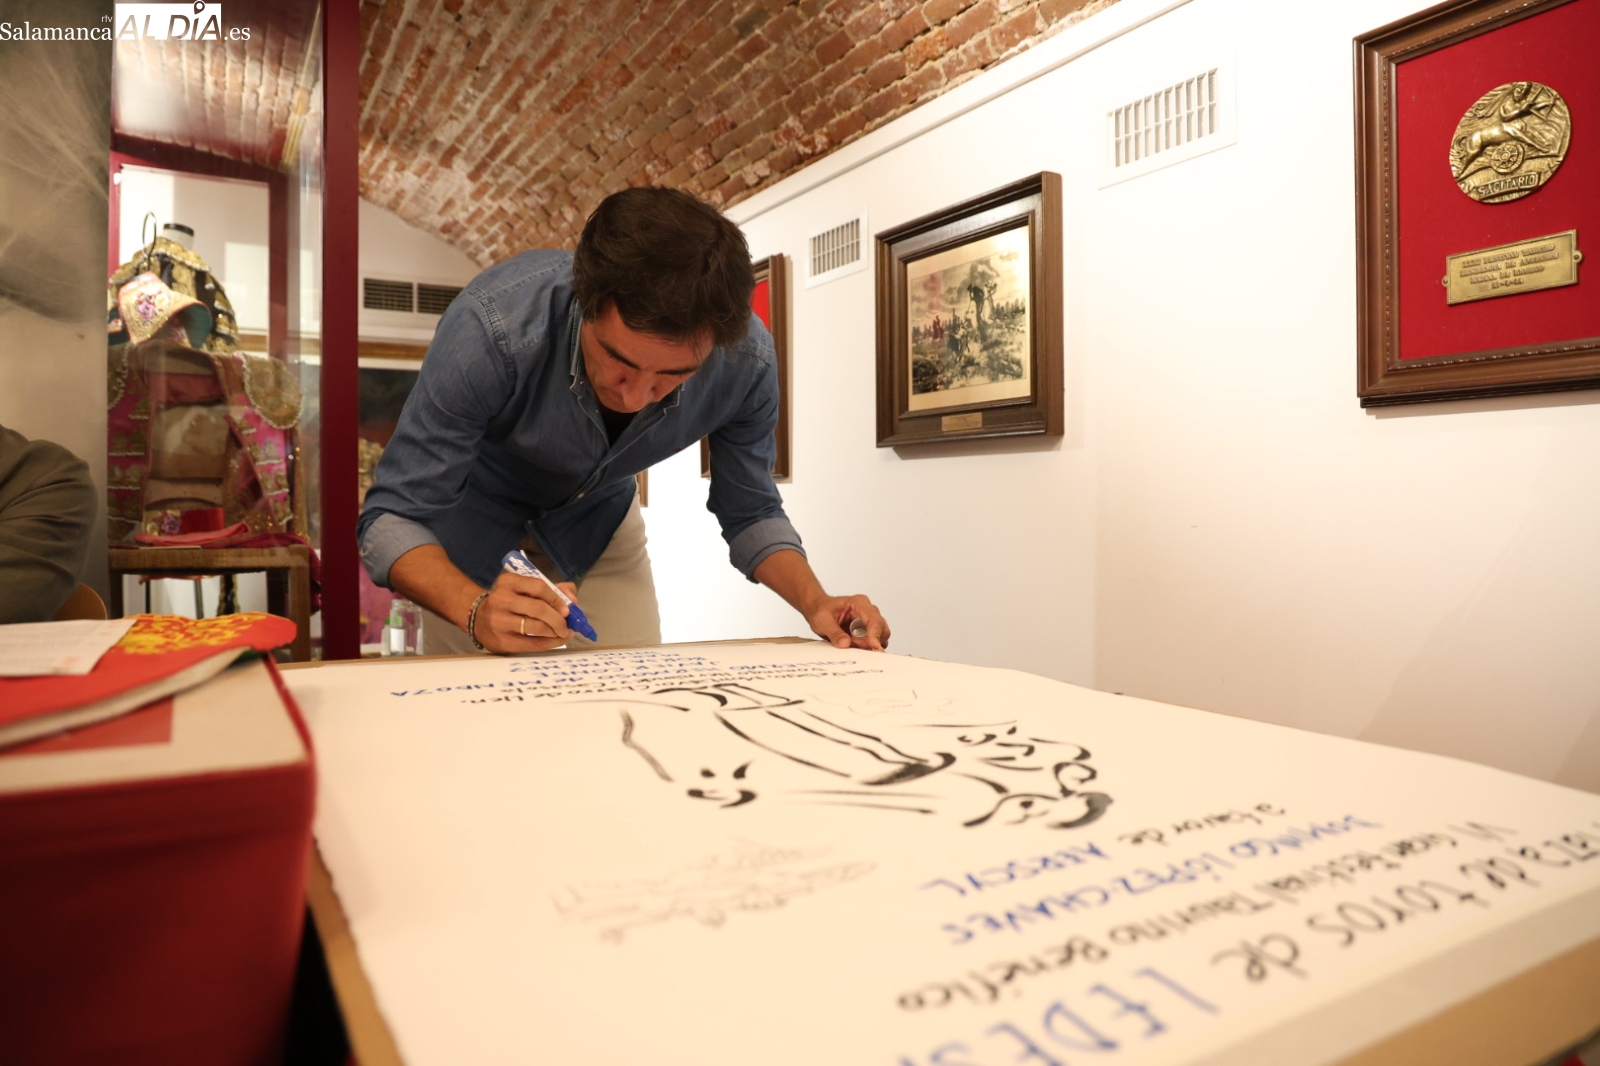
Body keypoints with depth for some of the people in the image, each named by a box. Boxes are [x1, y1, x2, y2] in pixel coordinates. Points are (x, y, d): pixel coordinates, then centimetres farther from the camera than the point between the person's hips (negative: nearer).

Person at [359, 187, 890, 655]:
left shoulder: (746, 360, -29)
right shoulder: (492, 329, -40)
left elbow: (750, 512, -13)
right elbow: (393, 517, -33)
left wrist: (815, 602, -30)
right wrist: (478, 612, -53)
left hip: (598, 521, 2)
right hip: (473, 512, -2)